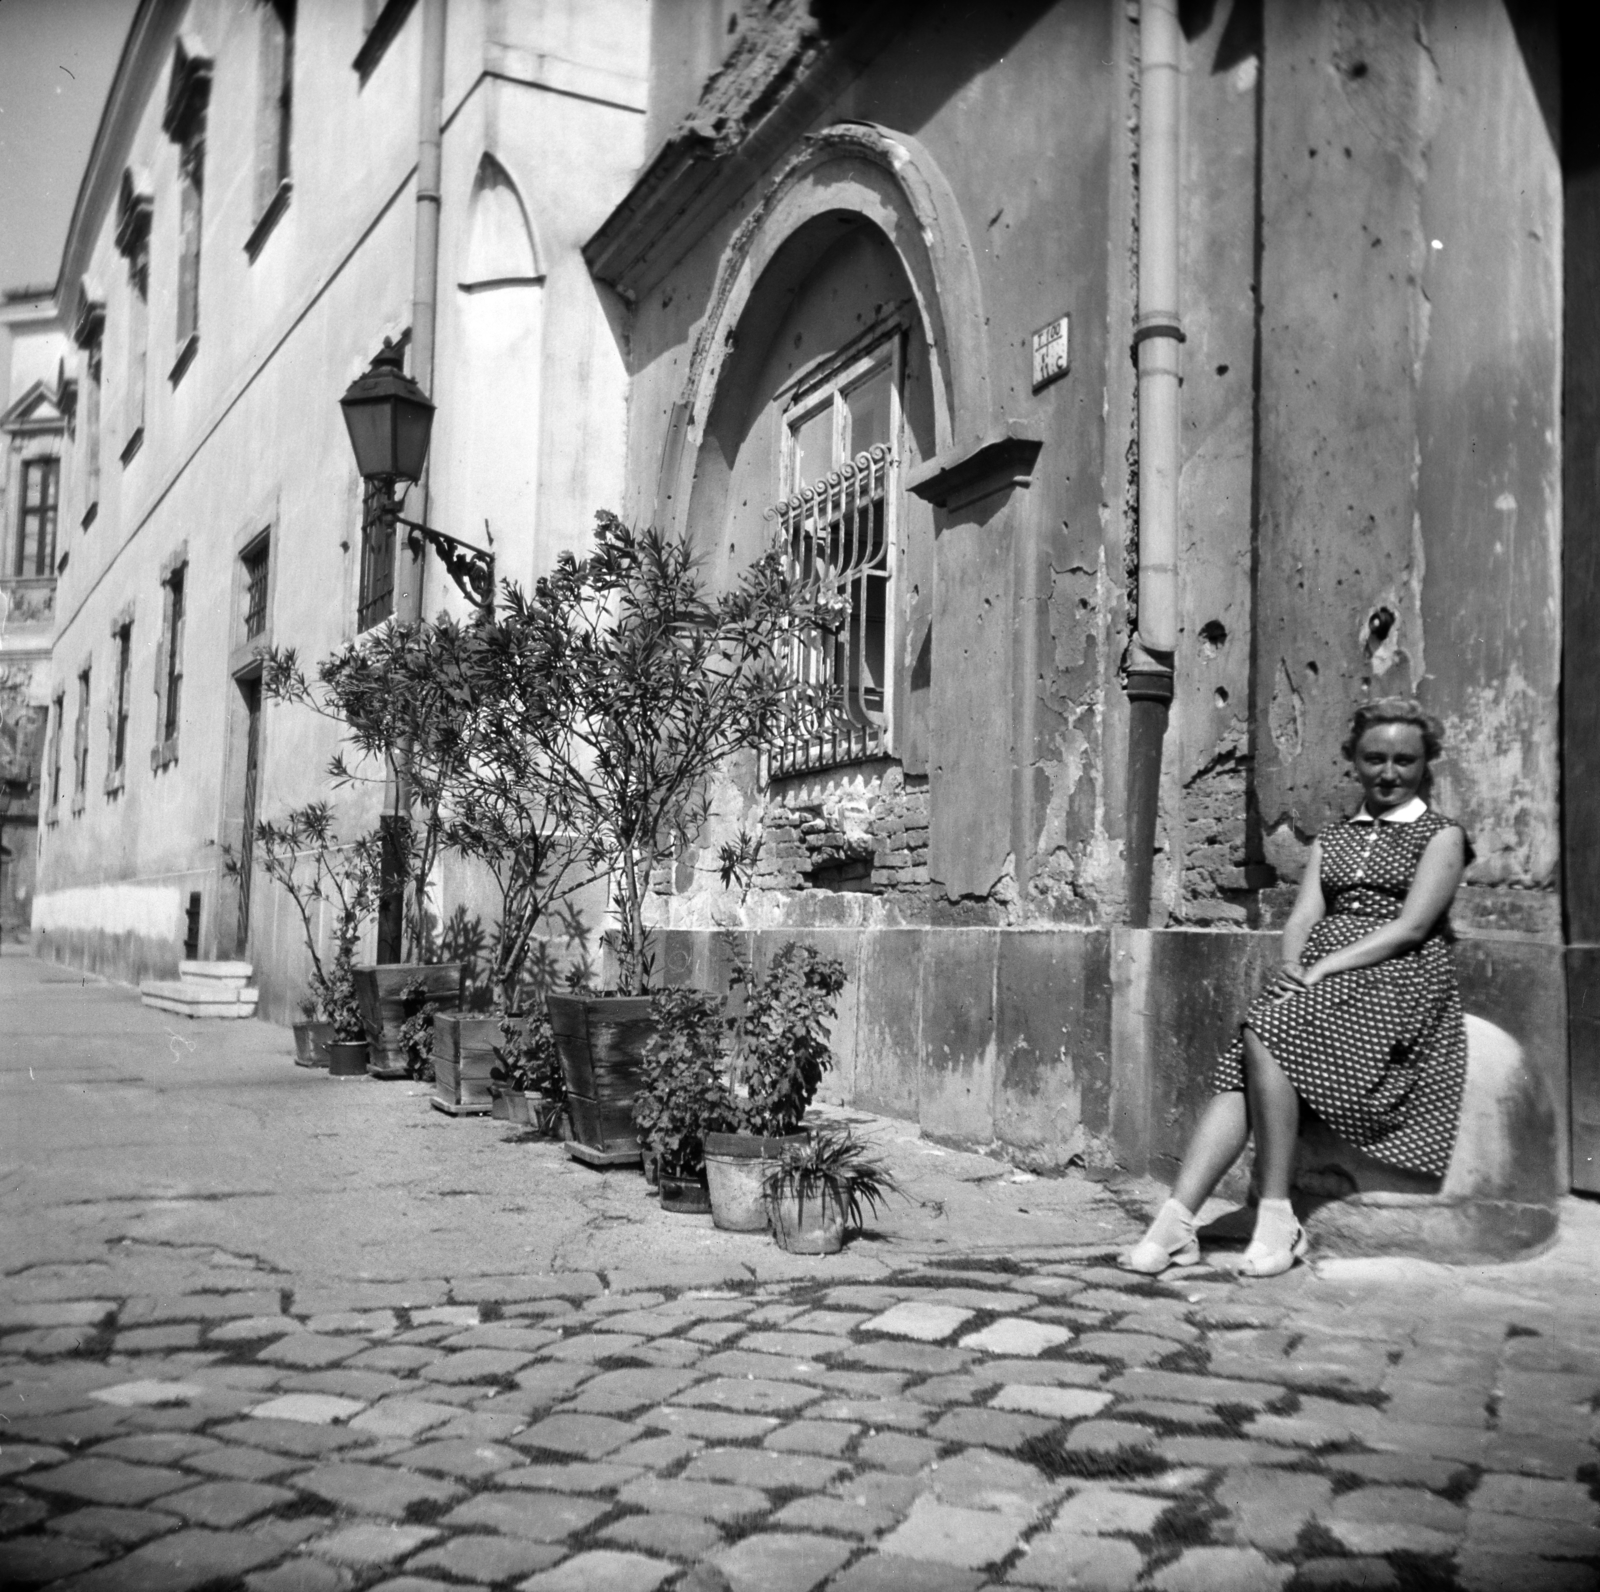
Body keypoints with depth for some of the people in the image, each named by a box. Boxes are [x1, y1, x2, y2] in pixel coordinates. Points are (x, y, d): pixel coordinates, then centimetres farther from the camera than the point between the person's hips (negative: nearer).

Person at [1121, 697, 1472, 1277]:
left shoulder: (1441, 835, 7)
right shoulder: (1331, 838, 24)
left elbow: (1412, 926, -6)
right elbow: (1305, 914, 11)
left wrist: (1322, 968, -15)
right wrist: (1292, 967, -11)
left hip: (1397, 980, -5)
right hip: (1320, 979, 5)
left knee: (1265, 1037, -31)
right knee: (1238, 1075, -22)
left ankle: (1277, 1221, -25)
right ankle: (1176, 1221, -31)